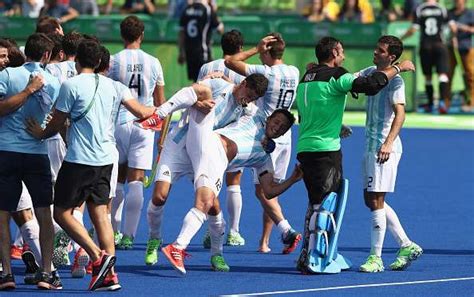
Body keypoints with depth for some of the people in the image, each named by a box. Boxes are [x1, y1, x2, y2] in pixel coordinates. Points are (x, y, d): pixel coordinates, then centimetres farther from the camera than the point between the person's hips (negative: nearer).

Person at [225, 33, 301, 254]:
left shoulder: (265, 72, -15)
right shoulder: (294, 72, 5)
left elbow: (230, 62, -12)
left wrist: (256, 49, -8)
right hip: (285, 137, 7)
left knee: (262, 190, -6)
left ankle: (287, 231, -23)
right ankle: (264, 242, 13)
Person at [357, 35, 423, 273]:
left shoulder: (395, 80, -13)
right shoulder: (371, 72, 12)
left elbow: (400, 113, -22)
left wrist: (388, 142, -32)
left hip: (384, 148, -9)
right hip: (370, 146, 9)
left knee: (376, 200, -8)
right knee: (371, 199, 12)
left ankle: (375, 258, -2)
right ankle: (407, 245, 19)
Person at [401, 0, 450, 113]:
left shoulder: (419, 10, 0)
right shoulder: (442, 9, 0)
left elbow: (413, 29, -7)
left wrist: (401, 38, 7)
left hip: (425, 46, 1)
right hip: (439, 44, -1)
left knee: (427, 76, 13)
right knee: (442, 74, -8)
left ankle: (430, 104, 21)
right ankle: (443, 101, -27)